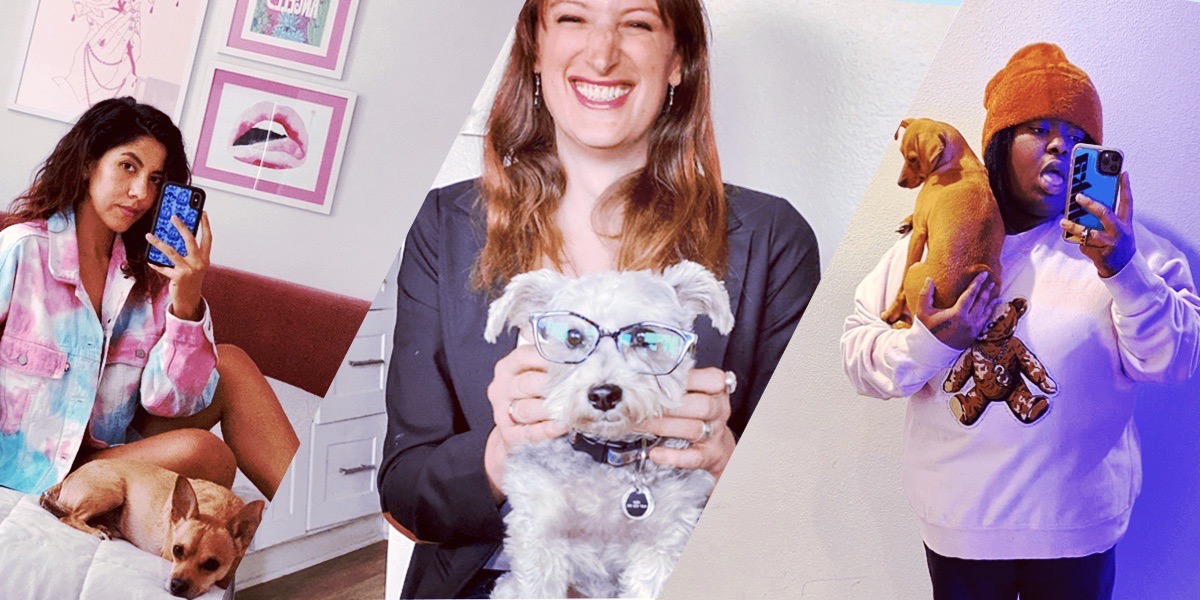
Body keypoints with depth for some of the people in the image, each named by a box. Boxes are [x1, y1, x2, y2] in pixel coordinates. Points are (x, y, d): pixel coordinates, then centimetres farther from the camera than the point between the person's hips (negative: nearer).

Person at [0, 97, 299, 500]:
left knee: (230, 364, -8)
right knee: (198, 451, -26)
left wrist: (186, 307, -20)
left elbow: (168, 401, -7)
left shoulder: (147, 274, 3)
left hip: (108, 452, 6)